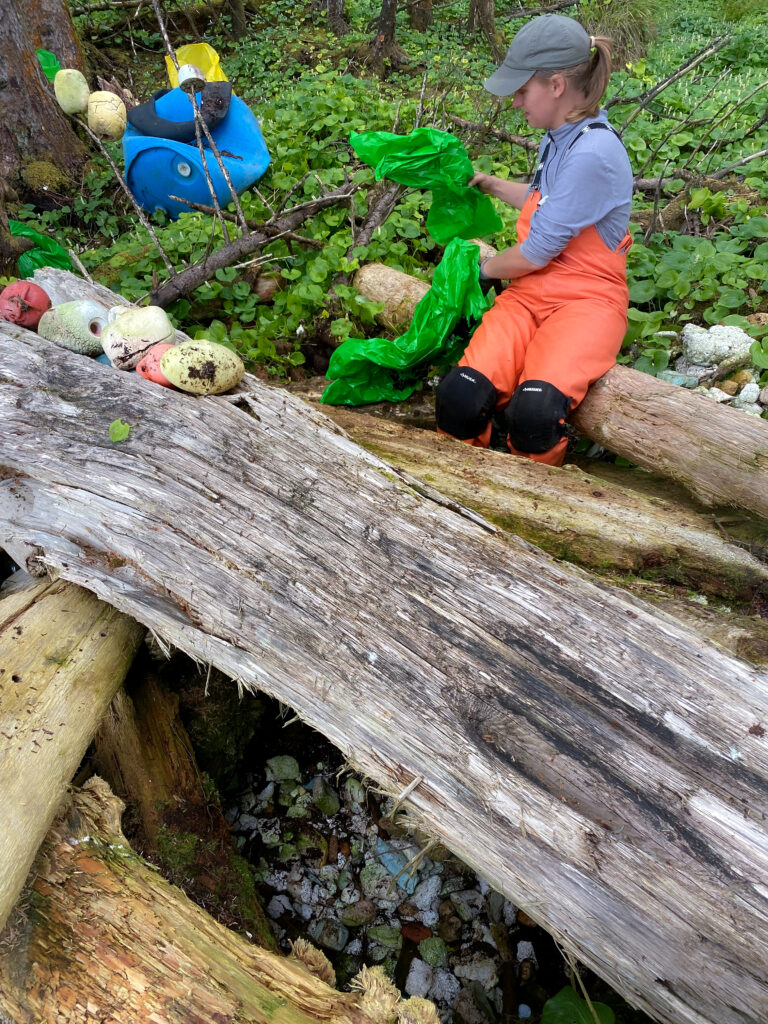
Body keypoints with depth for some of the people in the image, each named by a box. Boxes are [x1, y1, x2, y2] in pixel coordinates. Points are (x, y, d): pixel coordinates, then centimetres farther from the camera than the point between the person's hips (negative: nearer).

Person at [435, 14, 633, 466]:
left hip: (586, 298, -6)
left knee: (533, 412, -36)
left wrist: (485, 269, 4)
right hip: (532, 291, 7)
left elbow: (538, 252, -14)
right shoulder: (558, 137, 11)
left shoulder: (594, 152, -16)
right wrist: (489, 183, 31)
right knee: (460, 396, -24)